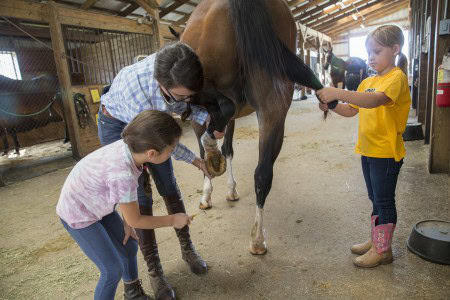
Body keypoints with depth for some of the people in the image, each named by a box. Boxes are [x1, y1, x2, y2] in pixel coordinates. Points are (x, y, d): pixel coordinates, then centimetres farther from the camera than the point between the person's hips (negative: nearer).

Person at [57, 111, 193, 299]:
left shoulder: (127, 146, -20)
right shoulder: (123, 175, -41)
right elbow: (135, 220, -23)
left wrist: (126, 223, -1)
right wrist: (172, 220, -14)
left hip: (98, 205, 7)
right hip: (78, 214, -7)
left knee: (129, 247, 15)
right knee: (113, 269, -2)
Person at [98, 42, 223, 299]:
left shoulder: (179, 72, -29)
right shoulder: (135, 91, -42)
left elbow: (182, 106, -8)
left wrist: (208, 120, -28)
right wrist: (196, 161, -15)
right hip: (117, 126, -4)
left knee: (169, 187, 6)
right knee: (140, 196, -5)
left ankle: (187, 247, 24)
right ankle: (154, 269, 12)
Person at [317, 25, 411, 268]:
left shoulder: (396, 77, -14)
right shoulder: (367, 82, 11)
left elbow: (375, 100, -33)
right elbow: (351, 110, 12)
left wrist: (338, 93, -41)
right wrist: (331, 105, -7)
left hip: (386, 152, -8)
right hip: (367, 150, 8)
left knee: (384, 201, 3)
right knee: (376, 200, 18)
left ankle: (383, 250, 17)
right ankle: (375, 241, 32)